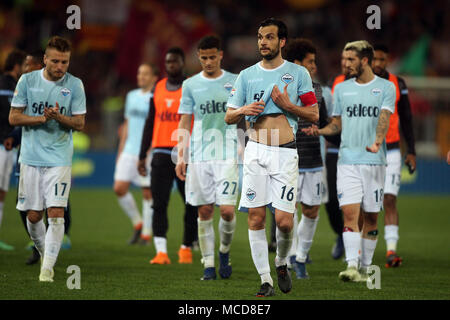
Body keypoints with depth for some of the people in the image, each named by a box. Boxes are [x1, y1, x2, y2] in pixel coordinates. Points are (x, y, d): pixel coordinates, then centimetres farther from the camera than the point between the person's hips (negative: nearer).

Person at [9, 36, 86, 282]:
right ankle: (44, 254, 31)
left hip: (60, 158, -1)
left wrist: (59, 117, -18)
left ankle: (48, 267, -9)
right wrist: (41, 118, -14)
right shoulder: (27, 81, 1)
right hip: (31, 157, 1)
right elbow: (14, 117, 1)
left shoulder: (75, 85, 0)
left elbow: (80, 123, 1)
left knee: (56, 213, -12)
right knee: (33, 215, 5)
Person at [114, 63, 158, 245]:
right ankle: (137, 223, 16)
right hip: (129, 151, 6)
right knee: (119, 189, -3)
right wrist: (120, 151, 19)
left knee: (148, 193, -1)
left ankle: (146, 233, 10)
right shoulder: (132, 96, 14)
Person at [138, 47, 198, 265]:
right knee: (159, 203, -9)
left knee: (192, 205, 4)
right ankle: (161, 251, -15)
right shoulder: (158, 89, 13)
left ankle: (187, 247, 21)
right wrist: (142, 155, 13)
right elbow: (150, 123, 17)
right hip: (161, 152, 3)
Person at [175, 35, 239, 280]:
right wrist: (181, 157, 3)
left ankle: (225, 251, 15)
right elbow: (184, 124, 10)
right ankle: (208, 265, 7)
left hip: (227, 155, -1)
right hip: (199, 156, 1)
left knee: (227, 210, -11)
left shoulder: (235, 82, 5)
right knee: (205, 212, 1)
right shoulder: (190, 85, 8)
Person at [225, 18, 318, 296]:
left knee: (284, 221, -8)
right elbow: (229, 117, 12)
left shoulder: (298, 73, 5)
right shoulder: (247, 75, 11)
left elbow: (314, 114, 4)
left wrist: (288, 105, -11)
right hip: (256, 152, 2)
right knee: (256, 218, -3)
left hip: (285, 153, -2)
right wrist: (244, 110, -9)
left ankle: (282, 263, 21)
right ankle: (265, 279, 4)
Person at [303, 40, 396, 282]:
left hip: (374, 161, -2)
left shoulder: (385, 88, 2)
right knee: (349, 211, -12)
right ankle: (352, 265, -19)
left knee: (370, 216, 3)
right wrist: (319, 131, -2)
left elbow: (384, 118, -12)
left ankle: (365, 267, 14)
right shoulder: (341, 89, 13)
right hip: (347, 160, 2)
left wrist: (377, 142, -29)